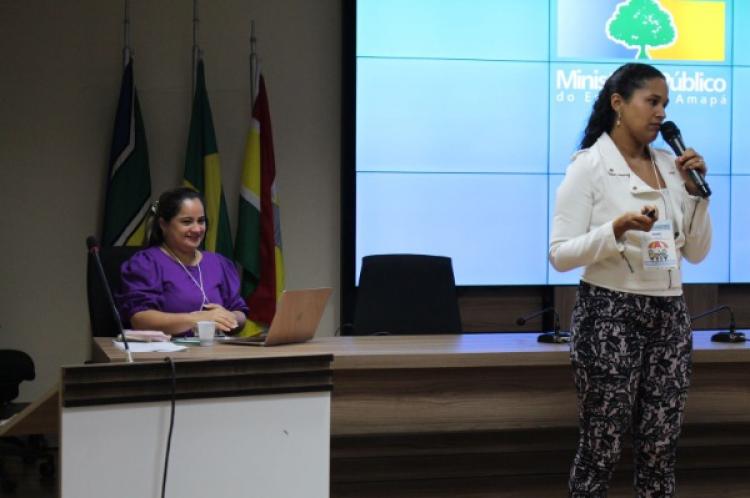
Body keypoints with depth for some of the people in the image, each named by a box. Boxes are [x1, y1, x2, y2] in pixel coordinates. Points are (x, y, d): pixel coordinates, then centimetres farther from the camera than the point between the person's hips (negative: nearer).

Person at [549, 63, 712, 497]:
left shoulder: (671, 166, 10)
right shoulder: (589, 166, -6)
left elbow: (697, 252, 11)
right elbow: (560, 254, -11)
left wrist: (694, 190, -1)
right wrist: (617, 229, -25)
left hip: (669, 316, 5)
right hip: (611, 315, -5)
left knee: (661, 448, 7)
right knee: (602, 448, 0)